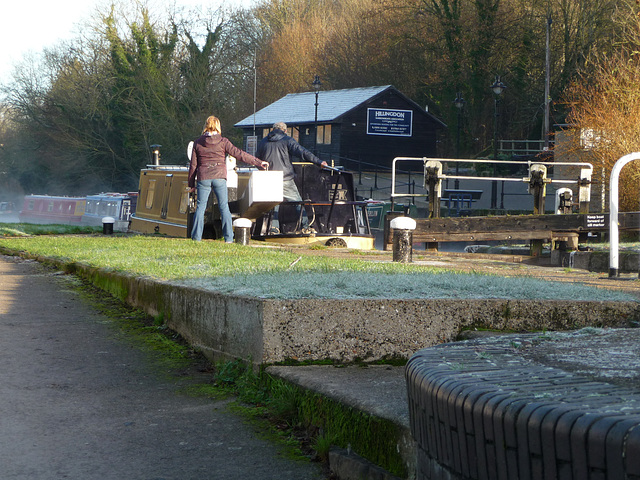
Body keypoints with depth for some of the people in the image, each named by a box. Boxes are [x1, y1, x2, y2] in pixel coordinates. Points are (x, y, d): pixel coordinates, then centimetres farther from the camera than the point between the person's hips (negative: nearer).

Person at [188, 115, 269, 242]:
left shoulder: (198, 142, 5)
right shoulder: (223, 142, -1)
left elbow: (193, 164, 7)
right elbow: (240, 154, -3)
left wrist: (191, 183, 13)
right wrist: (259, 162, 1)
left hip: (203, 177, 1)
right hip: (219, 177, -1)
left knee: (200, 206, 6)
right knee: (224, 207, 5)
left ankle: (196, 237, 1)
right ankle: (228, 237, 2)